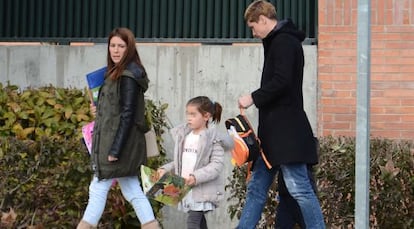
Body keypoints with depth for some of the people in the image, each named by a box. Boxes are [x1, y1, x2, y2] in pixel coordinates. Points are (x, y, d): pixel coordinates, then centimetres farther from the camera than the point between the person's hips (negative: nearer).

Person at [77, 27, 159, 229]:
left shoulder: (128, 76, -15)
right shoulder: (118, 73, 14)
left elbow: (127, 114, -20)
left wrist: (115, 150, -21)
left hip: (118, 143, -10)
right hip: (118, 143, 10)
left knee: (98, 190, -3)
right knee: (132, 191, 9)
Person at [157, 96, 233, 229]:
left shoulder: (213, 138, -9)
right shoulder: (184, 136, 11)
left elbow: (217, 165, -17)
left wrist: (196, 177, -26)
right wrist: (165, 169, 5)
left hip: (204, 189, -7)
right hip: (186, 187, 7)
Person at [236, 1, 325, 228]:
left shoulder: (283, 42, -11)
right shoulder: (278, 42, 20)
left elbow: (281, 82, -21)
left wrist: (253, 98, -11)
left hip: (286, 131, -11)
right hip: (275, 132, 11)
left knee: (299, 188, -9)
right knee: (256, 188, 10)